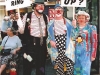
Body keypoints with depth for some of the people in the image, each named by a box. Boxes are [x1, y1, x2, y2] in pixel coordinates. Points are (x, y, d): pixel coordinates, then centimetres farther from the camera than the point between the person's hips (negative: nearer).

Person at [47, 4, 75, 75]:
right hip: (56, 47, 1)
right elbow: (48, 34, 11)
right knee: (59, 65, 2)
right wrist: (51, 41, -5)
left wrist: (73, 41, -4)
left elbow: (72, 32, 9)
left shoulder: (68, 22, 11)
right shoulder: (51, 23, 13)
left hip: (67, 46, -1)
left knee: (69, 63, -11)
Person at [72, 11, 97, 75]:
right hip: (76, 53, 4)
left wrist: (93, 55, -7)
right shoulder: (75, 29, 9)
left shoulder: (91, 28, -1)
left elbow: (94, 42, -3)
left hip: (86, 53, -4)